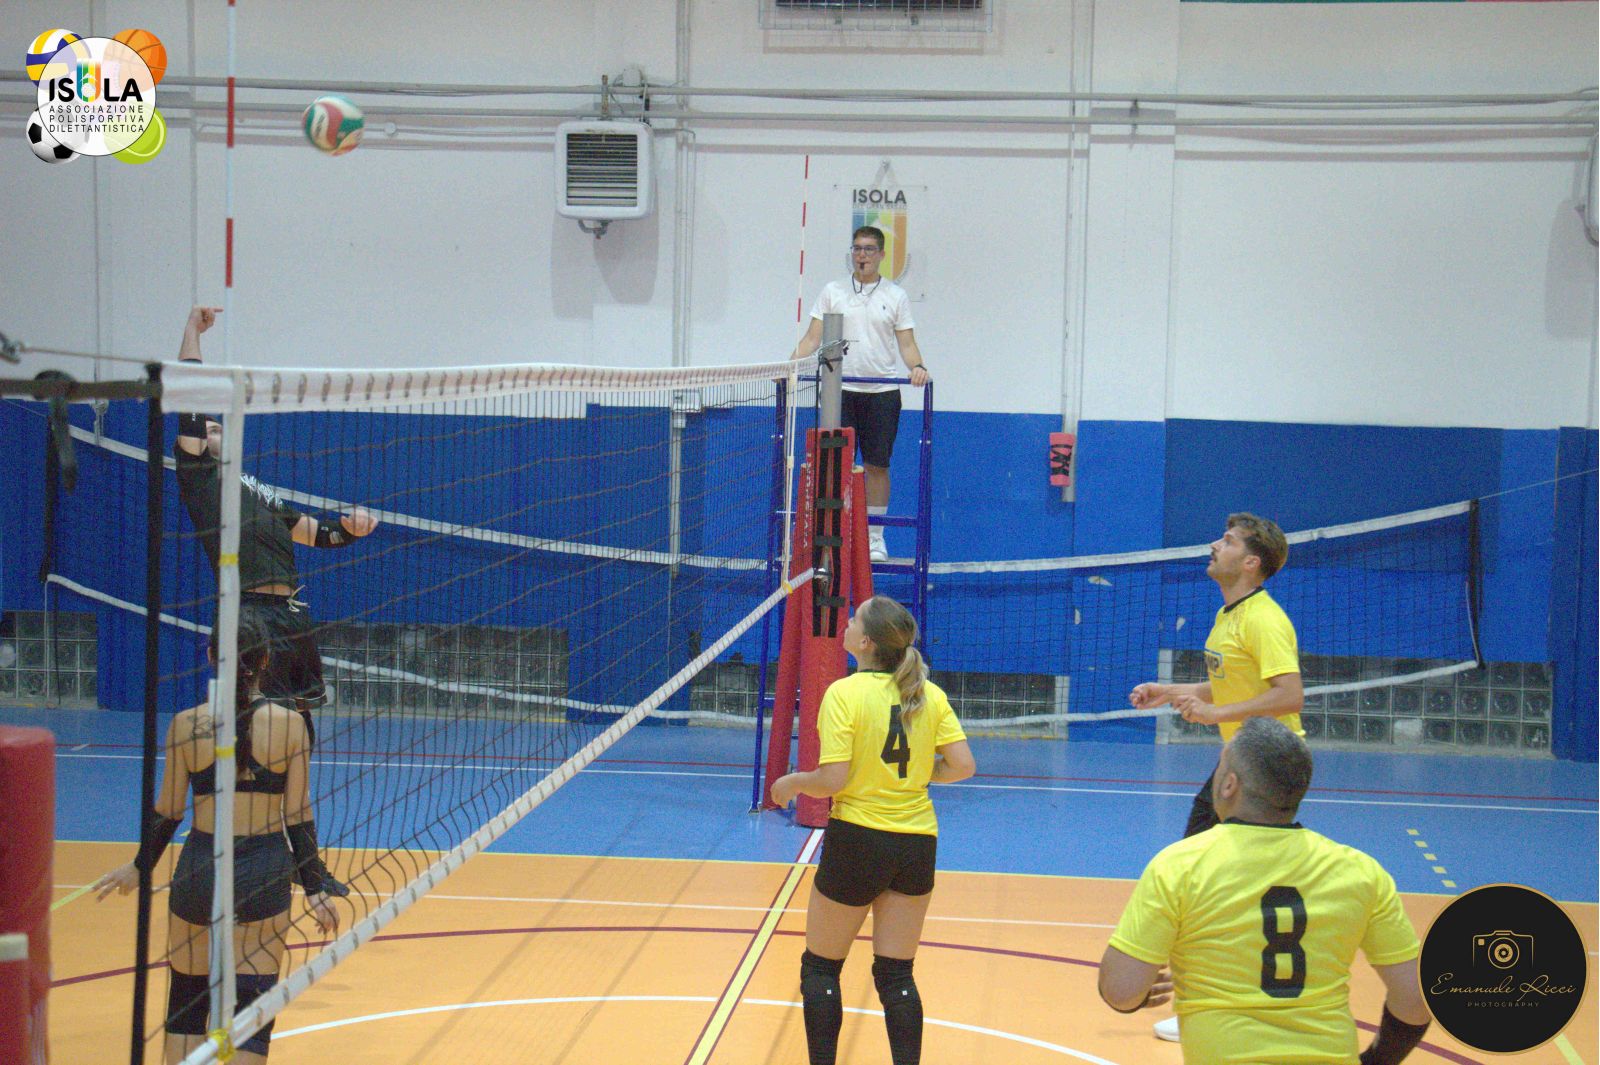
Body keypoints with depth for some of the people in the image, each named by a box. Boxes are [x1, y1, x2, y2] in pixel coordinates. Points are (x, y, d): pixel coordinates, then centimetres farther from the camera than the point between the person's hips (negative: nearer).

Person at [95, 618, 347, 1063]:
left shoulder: (186, 724, -5)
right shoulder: (289, 723, -7)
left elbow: (167, 811, 1)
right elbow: (298, 816, -4)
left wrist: (140, 866, 18)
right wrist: (315, 888, 4)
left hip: (199, 867, 1)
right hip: (265, 872, -1)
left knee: (187, 993, 18)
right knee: (252, 998, 3)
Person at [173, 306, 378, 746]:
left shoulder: (262, 492, 28)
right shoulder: (200, 474, 6)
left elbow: (319, 534, 31)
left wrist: (349, 527, 8)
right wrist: (192, 330, 5)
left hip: (293, 616, 8)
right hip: (250, 616, -8)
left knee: (300, 737, 11)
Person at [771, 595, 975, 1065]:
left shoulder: (844, 694, -14)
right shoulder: (930, 695, -1)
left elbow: (832, 780, -19)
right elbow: (962, 765, -5)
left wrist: (791, 784, -1)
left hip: (857, 840, -4)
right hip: (917, 843, 4)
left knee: (819, 968, 12)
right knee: (896, 974, 12)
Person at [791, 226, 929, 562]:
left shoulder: (896, 296, 7)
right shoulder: (832, 292, 8)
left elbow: (906, 344, 4)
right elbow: (813, 338, 5)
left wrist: (918, 366, -16)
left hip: (882, 392, 0)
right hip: (840, 389, 0)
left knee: (877, 465, 3)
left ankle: (875, 538, 12)